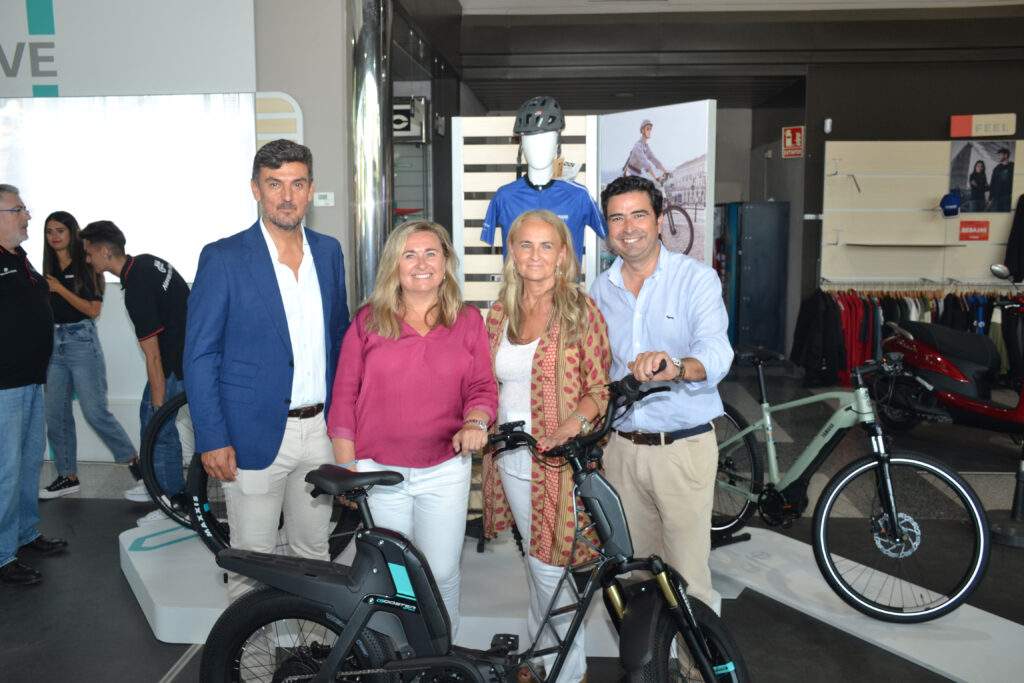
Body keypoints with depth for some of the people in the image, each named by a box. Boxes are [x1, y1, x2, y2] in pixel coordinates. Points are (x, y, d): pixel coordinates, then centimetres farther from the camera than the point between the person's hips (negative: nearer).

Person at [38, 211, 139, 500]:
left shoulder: (86, 266, -4)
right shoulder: (49, 269, 11)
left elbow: (93, 310, -11)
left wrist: (60, 289, -14)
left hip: (81, 341, -6)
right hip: (54, 343, 6)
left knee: (95, 411, -8)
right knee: (55, 413, 6)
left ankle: (136, 463, 5)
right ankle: (68, 477, 17)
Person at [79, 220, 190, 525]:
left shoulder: (137, 289, -26)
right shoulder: (145, 260, 2)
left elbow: (153, 355, -26)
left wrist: (159, 405, -21)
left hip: (176, 361, -10)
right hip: (184, 345, 10)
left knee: (159, 427, -3)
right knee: (148, 413, 21)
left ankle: (178, 502, 7)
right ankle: (158, 481, 35)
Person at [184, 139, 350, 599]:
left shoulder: (328, 251, 7)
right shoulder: (223, 258, -8)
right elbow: (199, 356, -7)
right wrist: (211, 439, -12)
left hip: (321, 429, 5)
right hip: (255, 434, -4)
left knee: (313, 553, 18)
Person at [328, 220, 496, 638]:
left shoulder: (468, 321, 5)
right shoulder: (368, 321, 3)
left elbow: (482, 387, 5)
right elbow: (344, 397, 3)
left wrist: (475, 423, -17)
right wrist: (346, 469, -2)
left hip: (445, 471, 1)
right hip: (379, 472, 0)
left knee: (442, 574, 6)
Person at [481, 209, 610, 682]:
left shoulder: (580, 310, -7)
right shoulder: (501, 312, 7)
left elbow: (602, 386, -8)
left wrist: (573, 424, -23)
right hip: (511, 457, 5)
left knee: (549, 565, -2)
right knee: (535, 556, 18)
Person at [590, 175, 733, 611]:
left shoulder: (696, 278, -7)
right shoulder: (602, 289, 8)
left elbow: (716, 353, -23)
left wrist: (677, 368, -44)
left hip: (684, 447, -4)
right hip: (621, 448, 5)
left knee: (688, 579, -1)